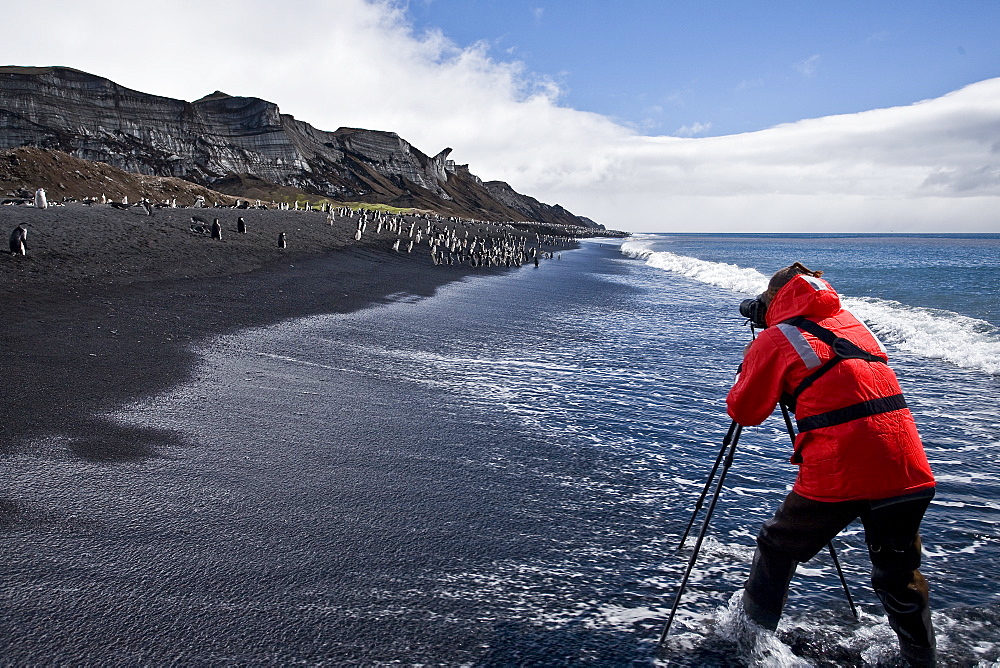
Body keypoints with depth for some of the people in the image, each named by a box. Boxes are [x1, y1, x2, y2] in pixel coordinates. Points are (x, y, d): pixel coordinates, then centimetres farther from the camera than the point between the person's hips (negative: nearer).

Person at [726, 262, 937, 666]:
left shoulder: (776, 338, 0)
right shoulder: (853, 323, 19)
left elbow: (744, 412, 6)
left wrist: (750, 365, 22)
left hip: (838, 474, -5)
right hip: (908, 472, 6)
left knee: (777, 549, 17)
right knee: (898, 576, 22)